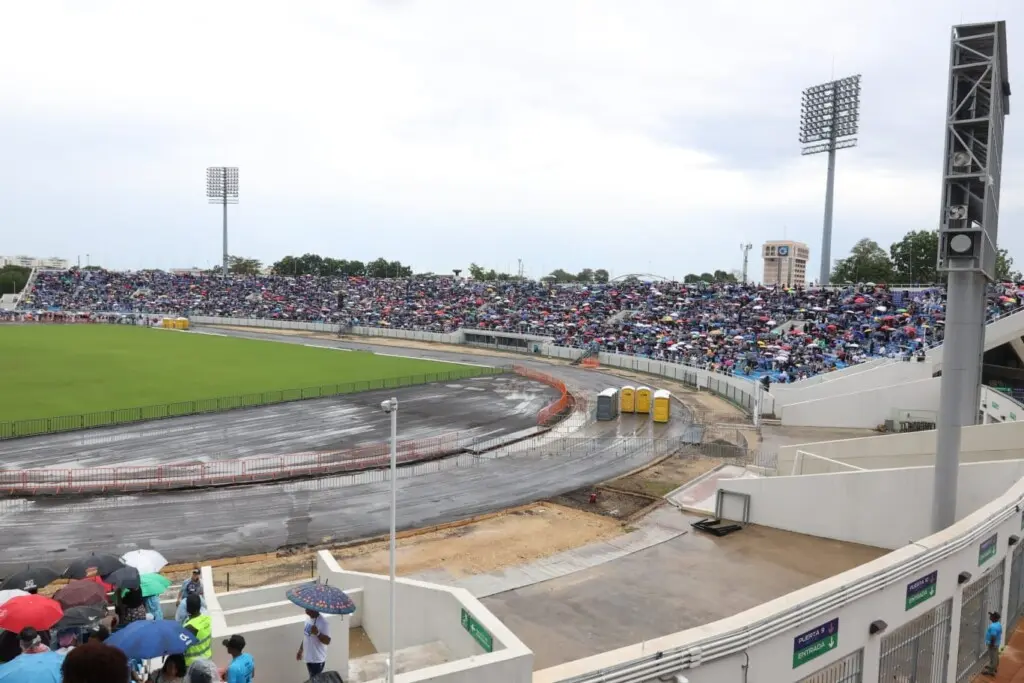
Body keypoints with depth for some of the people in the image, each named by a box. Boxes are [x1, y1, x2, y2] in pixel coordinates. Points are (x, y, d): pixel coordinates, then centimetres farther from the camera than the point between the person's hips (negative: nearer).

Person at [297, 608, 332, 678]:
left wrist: (317, 633, -41)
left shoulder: (323, 623, -24)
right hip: (308, 657, 8)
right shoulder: (308, 619, 2)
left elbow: (327, 641, -27)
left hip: (317, 659, -8)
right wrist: (300, 650, 17)